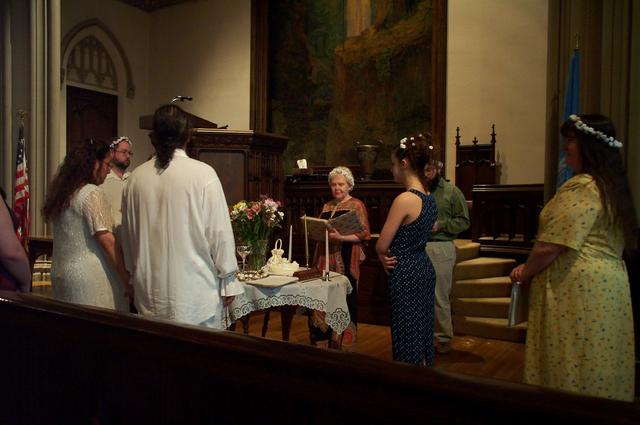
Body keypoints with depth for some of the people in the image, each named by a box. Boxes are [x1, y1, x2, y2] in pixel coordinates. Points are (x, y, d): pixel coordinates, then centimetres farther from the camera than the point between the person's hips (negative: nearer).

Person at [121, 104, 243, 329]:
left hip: (151, 293, 5)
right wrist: (228, 282, 0)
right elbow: (220, 233, -10)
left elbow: (128, 236, 11)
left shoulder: (135, 178, 1)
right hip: (196, 293, -4)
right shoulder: (203, 174, -12)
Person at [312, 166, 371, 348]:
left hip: (346, 261, -5)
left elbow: (363, 234, -9)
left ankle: (344, 341, 11)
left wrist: (340, 237, -21)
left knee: (344, 299, -3)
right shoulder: (326, 206, 17)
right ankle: (328, 337, 18)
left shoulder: (357, 205, -2)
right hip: (326, 258, 5)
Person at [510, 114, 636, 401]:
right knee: (598, 369, 17)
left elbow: (551, 246, -22)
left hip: (578, 288, -10)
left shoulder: (580, 188, -17)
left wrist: (525, 273, -3)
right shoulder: (612, 186, 14)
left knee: (571, 367, 1)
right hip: (610, 282, 10)